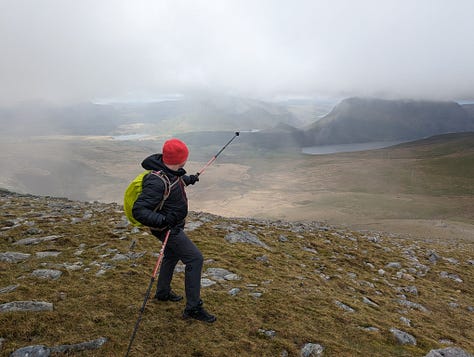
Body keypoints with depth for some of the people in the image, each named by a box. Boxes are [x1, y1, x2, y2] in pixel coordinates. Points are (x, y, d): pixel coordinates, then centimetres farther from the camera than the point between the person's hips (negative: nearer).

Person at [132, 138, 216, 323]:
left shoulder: (169, 170, -5)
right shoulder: (157, 182, -34)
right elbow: (139, 211, -36)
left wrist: (188, 179, 34)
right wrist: (162, 220, -49)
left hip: (174, 225, 10)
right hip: (167, 229, -10)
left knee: (172, 255, 27)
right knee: (195, 259, -9)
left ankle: (162, 292, 49)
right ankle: (193, 308, 2)